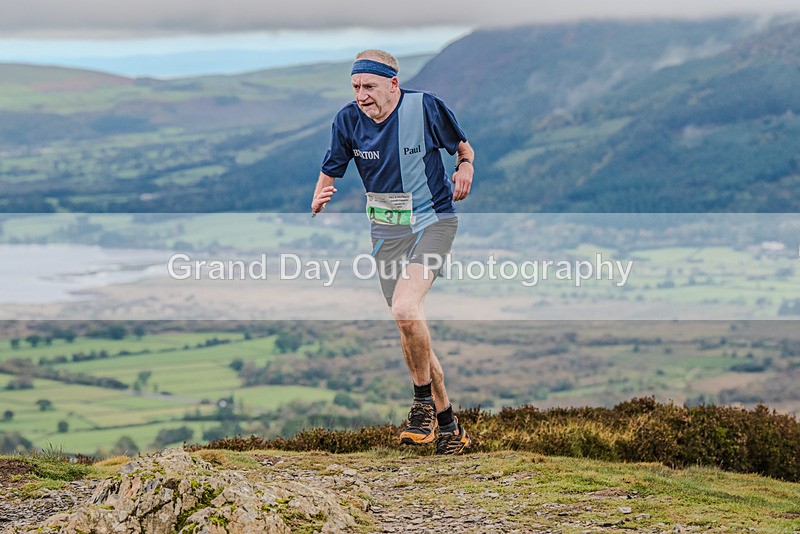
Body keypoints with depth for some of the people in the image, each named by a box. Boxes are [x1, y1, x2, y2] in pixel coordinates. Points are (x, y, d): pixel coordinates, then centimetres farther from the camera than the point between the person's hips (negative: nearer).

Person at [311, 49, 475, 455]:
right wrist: (318, 201, -14)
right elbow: (329, 173, 6)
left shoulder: (425, 108, -12)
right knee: (409, 330, 6)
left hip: (432, 220, -5)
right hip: (386, 229, 5)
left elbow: (462, 147, 6)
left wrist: (465, 167, -14)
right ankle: (448, 427, 20)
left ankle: (424, 402, -9)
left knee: (405, 308, -28)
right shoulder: (348, 120, -4)